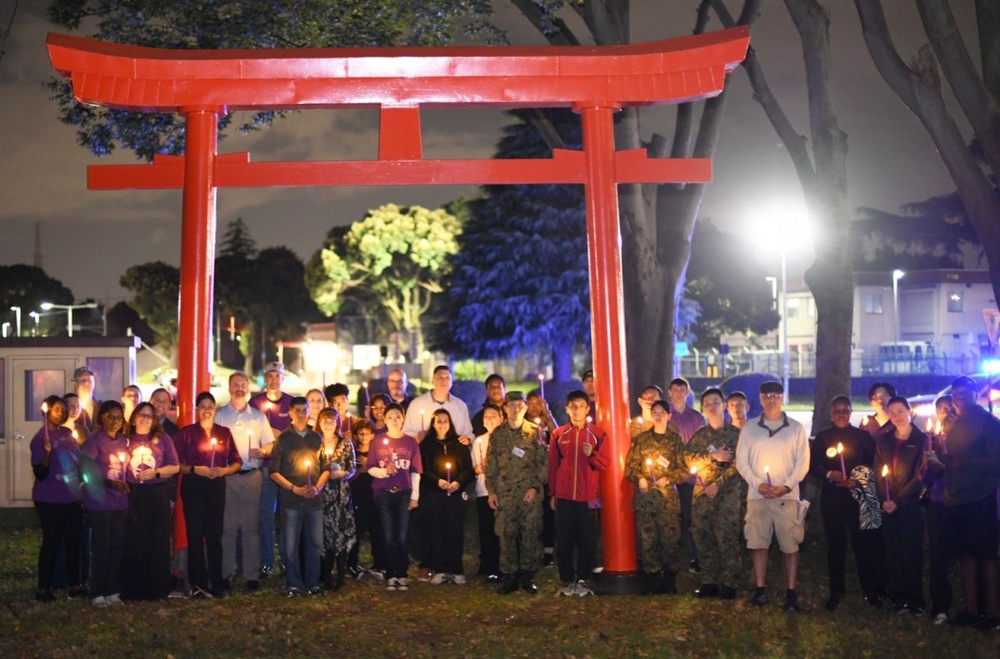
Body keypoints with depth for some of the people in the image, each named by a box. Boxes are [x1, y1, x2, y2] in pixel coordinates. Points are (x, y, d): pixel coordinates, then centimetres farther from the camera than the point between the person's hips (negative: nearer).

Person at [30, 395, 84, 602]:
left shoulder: (67, 433, 6)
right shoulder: (40, 438, -11)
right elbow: (40, 474, -16)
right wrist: (47, 452, -31)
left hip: (72, 498, 6)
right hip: (49, 500, -6)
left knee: (73, 541, 9)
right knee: (51, 542, -2)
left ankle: (75, 585, 17)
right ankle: (43, 589, 7)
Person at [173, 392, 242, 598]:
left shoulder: (224, 433, 10)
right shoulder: (186, 433, 2)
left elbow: (237, 462, 9)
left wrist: (223, 470, -9)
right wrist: (194, 469, -16)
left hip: (217, 486, 2)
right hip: (193, 486, -2)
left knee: (215, 535, 3)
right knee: (195, 534, -1)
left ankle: (217, 583, 9)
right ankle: (199, 584, 3)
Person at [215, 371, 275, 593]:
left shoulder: (258, 416, 14)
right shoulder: (219, 415, 8)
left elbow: (271, 445, 13)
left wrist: (262, 451, -9)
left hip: (252, 476, 1)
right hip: (226, 477, -1)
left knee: (251, 526, 1)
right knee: (227, 526, -3)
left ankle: (252, 575, 5)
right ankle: (226, 574, 5)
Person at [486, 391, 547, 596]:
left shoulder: (535, 432, 3)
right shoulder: (497, 434, 8)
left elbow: (543, 462, 0)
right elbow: (491, 465, 9)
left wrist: (535, 487, -8)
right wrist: (491, 491, 2)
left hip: (530, 494, -1)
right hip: (504, 494, 1)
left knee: (530, 535, 1)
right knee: (506, 536, 1)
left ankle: (528, 576, 12)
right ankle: (509, 577, 9)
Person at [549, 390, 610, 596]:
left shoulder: (597, 434, 2)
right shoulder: (558, 434, 5)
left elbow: (605, 463, 1)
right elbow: (552, 465, 8)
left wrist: (592, 454, -18)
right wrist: (552, 493, 7)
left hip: (588, 497, -1)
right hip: (564, 496, 1)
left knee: (587, 541, 2)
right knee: (563, 541, 3)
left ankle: (583, 580, 12)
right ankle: (567, 580, 12)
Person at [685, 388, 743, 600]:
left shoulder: (735, 433, 0)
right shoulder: (699, 434, 14)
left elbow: (737, 465, -8)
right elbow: (688, 456, 0)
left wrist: (718, 484, -15)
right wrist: (713, 457, -12)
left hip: (727, 495, -5)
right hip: (702, 494, 5)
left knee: (727, 540, -7)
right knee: (704, 540, 7)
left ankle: (729, 584, 0)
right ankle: (709, 583, 15)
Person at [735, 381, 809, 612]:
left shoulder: (796, 428, 4)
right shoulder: (749, 428, 7)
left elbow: (802, 462, 1)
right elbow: (742, 461, 5)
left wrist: (786, 486, -12)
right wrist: (757, 483, -9)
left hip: (787, 496, -1)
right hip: (757, 495, 2)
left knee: (790, 545, -2)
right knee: (757, 544, 3)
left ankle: (791, 594, 4)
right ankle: (760, 591, 13)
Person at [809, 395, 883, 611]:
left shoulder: (863, 435, 5)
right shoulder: (822, 437, 7)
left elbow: (874, 463, 3)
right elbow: (813, 466, 4)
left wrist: (860, 479, -12)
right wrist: (829, 474, -13)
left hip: (858, 494, -1)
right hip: (832, 496, 1)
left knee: (863, 542, -3)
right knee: (835, 543, 5)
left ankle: (870, 591, 7)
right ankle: (836, 591, 13)